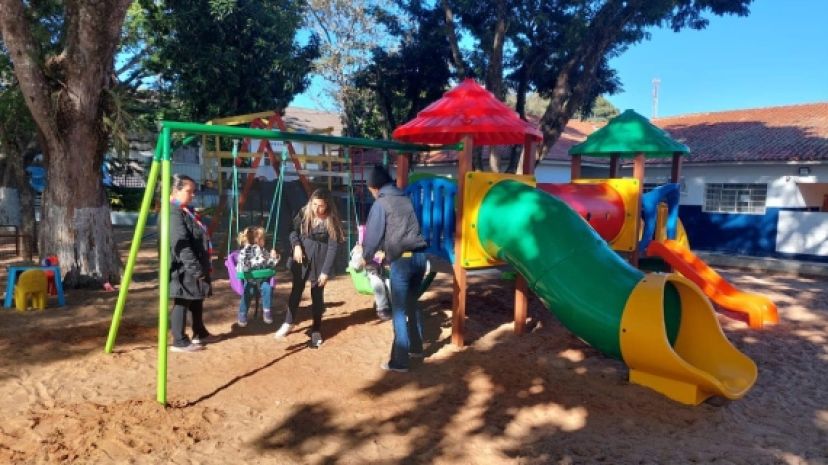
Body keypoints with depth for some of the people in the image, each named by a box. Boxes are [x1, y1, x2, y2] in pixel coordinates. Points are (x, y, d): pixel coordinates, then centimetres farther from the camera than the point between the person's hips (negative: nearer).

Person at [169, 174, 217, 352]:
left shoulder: (187, 210, 15)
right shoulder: (174, 213, -18)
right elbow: (181, 245, -25)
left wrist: (202, 267, 21)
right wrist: (196, 269, -25)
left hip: (194, 267, 11)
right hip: (184, 269, -11)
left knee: (197, 300, 19)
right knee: (182, 303, -2)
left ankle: (200, 333, 31)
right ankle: (180, 341, 7)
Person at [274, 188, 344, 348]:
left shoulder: (331, 221, -15)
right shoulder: (304, 213, -5)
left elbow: (333, 247, -15)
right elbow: (293, 230, 6)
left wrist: (325, 271, -17)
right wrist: (296, 245, -14)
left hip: (319, 261, -2)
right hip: (301, 258, 3)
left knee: (317, 295, 7)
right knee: (296, 290, 11)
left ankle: (316, 329, 22)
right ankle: (289, 322, 28)